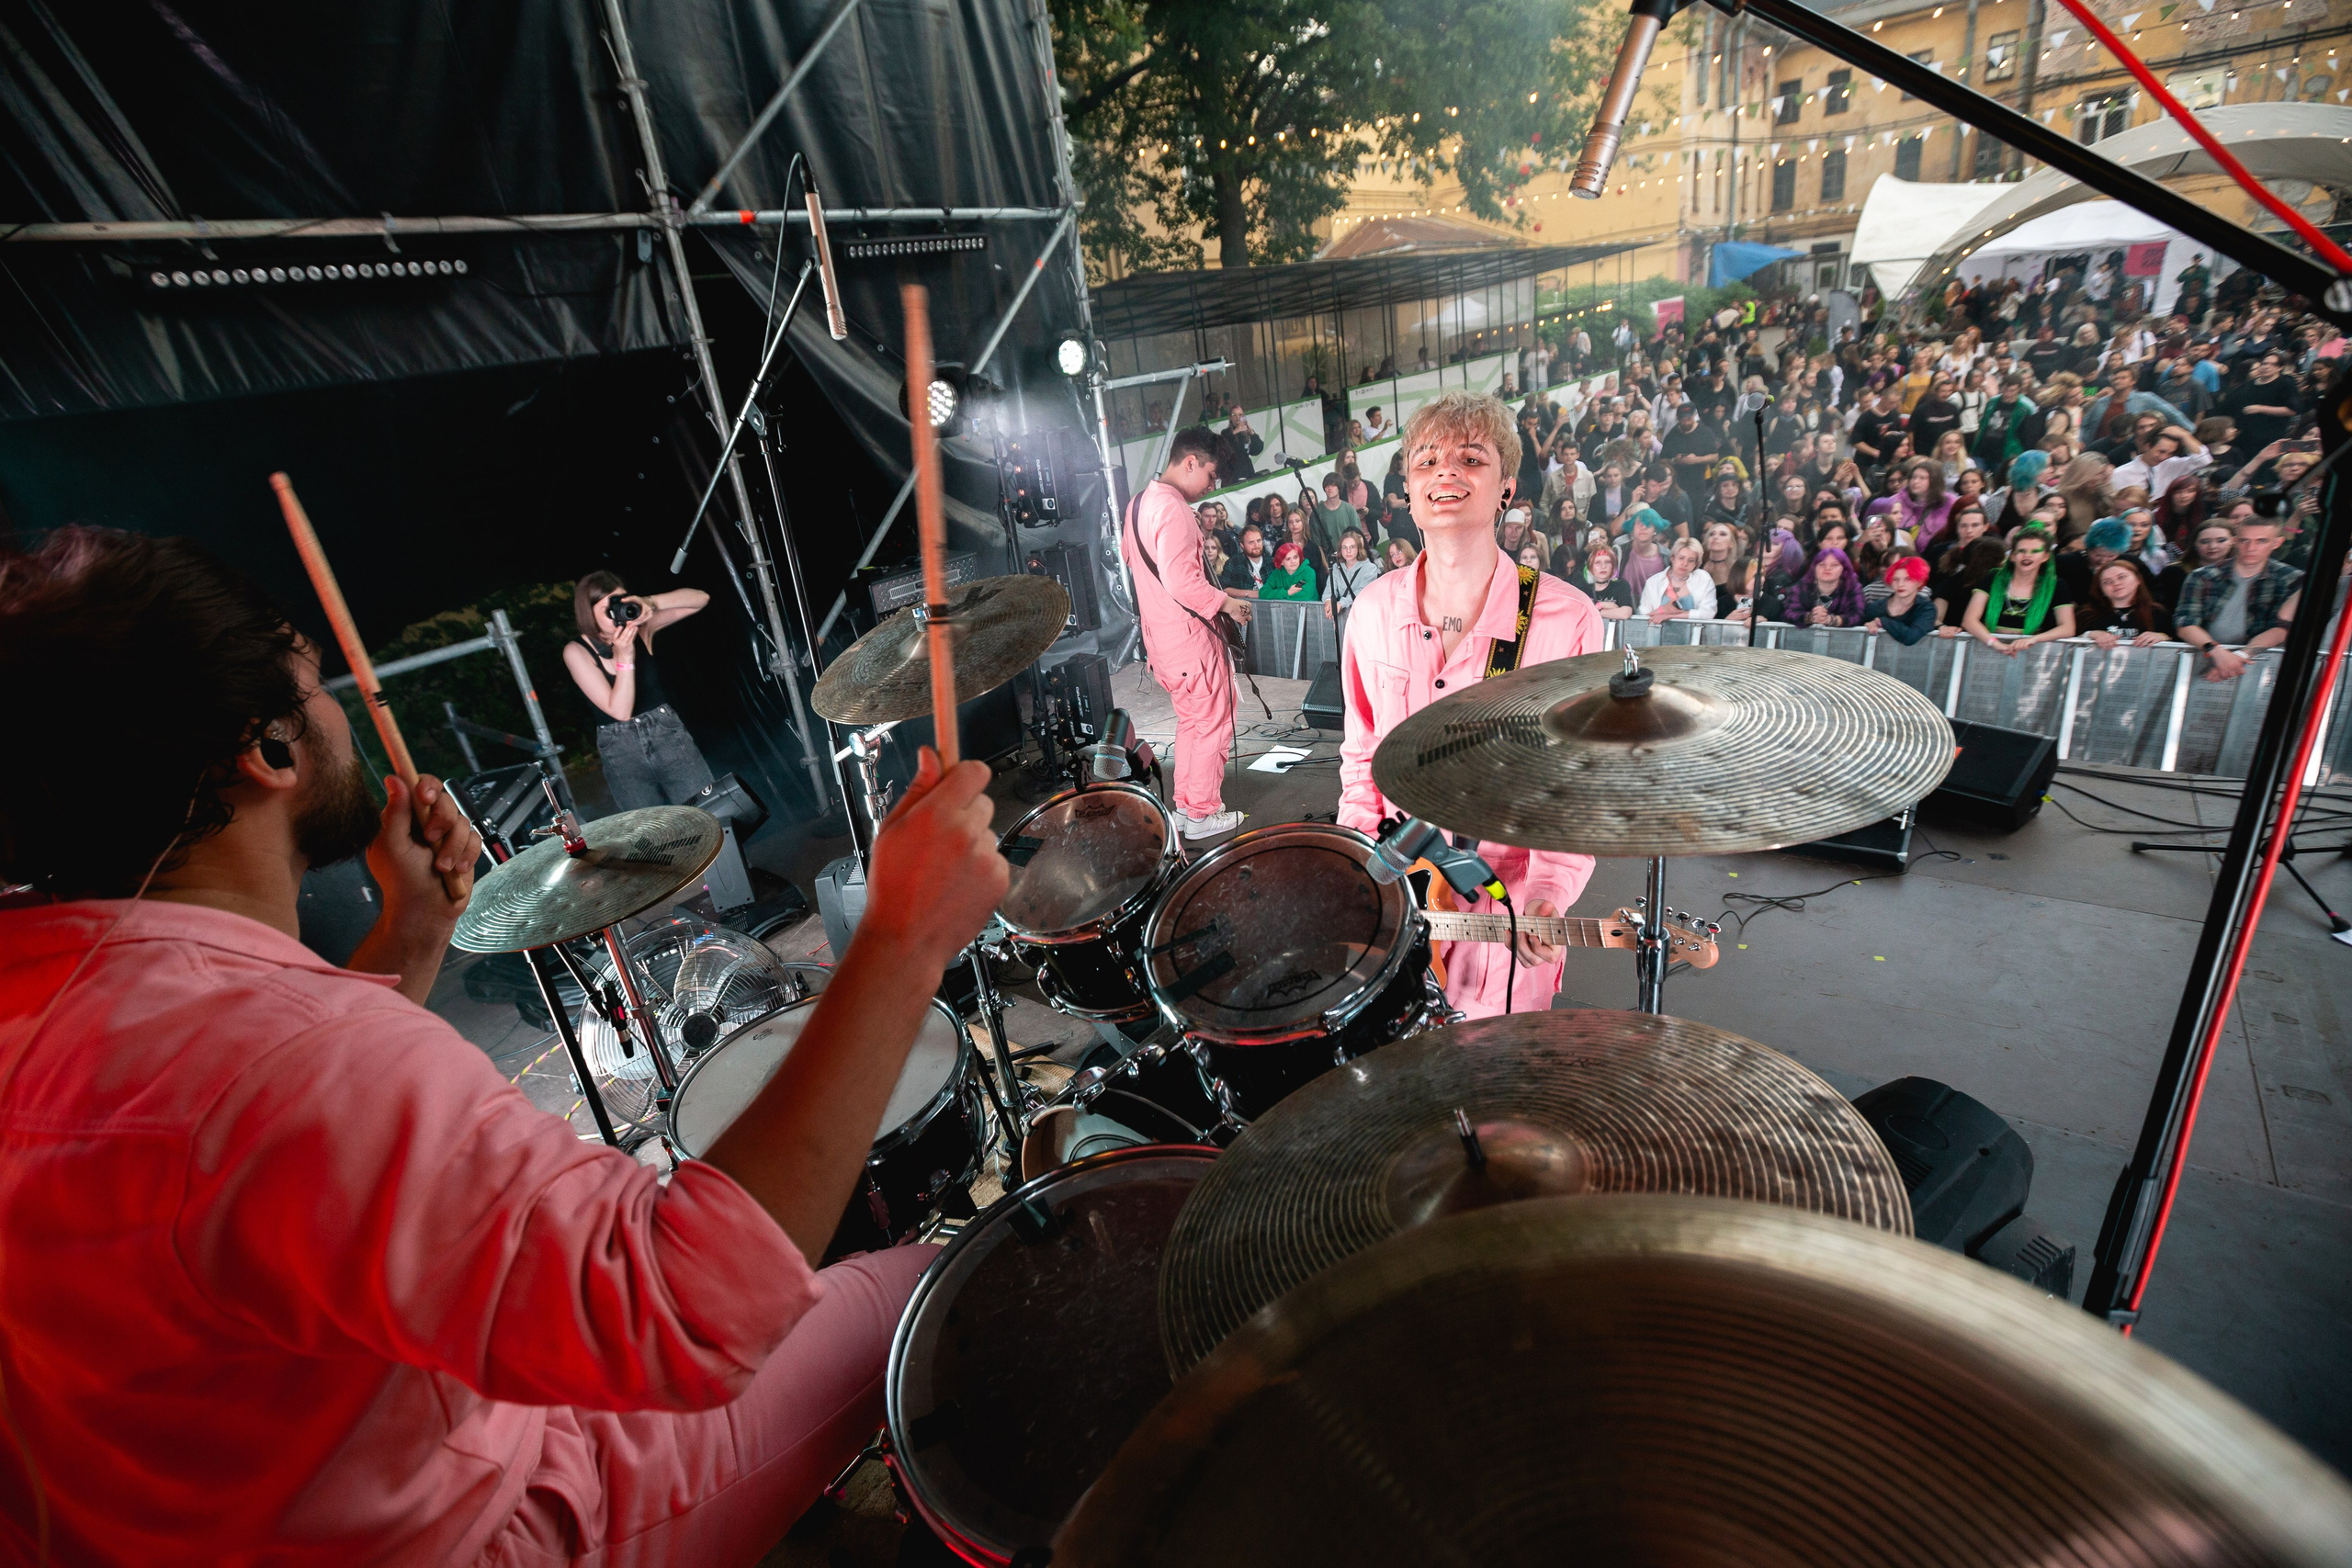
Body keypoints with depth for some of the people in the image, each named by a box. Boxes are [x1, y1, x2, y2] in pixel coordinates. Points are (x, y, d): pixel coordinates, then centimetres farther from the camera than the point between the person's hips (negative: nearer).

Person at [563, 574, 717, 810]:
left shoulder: (640, 624, -6)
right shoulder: (576, 651, -11)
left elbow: (700, 598, -14)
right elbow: (621, 711, -19)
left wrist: (651, 602, -28)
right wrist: (624, 657, -27)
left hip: (669, 735, 1)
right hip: (621, 753, -1)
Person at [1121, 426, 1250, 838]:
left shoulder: (1139, 503, 12)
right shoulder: (1172, 507, -19)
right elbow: (1180, 579, -27)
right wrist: (1224, 601, -13)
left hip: (1160, 635, 10)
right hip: (1190, 635, -10)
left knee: (1192, 720, 21)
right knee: (1213, 725, 3)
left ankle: (1184, 805, 28)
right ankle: (1203, 815, 13)